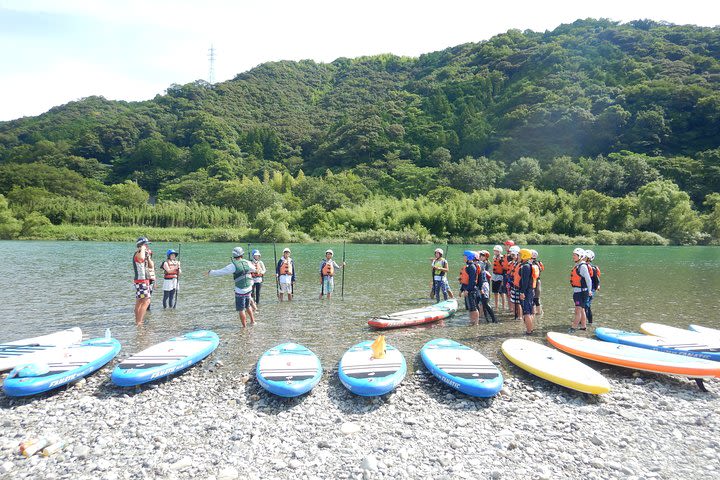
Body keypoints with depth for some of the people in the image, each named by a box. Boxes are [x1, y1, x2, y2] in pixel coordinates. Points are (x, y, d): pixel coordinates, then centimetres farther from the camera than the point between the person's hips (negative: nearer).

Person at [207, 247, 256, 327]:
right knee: (247, 306, 25)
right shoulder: (247, 263, -1)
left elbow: (221, 272, -10)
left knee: (241, 309, 5)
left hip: (240, 291, -5)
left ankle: (244, 326, 9)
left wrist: (210, 272, 4)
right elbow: (254, 269, 19)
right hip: (249, 289, 5)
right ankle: (253, 321, 33)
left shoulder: (233, 265, -15)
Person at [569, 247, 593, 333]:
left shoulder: (583, 266, -15)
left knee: (578, 310, -9)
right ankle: (583, 326, 29)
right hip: (576, 291, 10)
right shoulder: (577, 266, 13)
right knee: (581, 309, 18)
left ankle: (573, 328, -9)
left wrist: (589, 291, -16)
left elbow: (588, 279, -17)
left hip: (581, 291, -10)